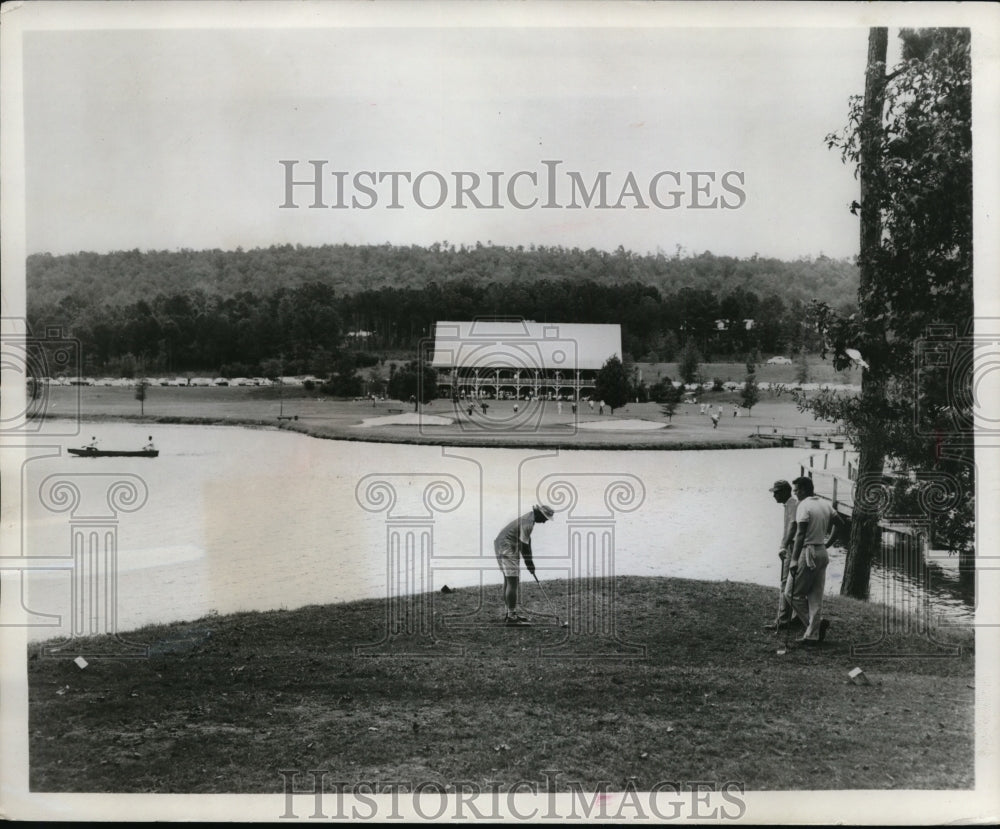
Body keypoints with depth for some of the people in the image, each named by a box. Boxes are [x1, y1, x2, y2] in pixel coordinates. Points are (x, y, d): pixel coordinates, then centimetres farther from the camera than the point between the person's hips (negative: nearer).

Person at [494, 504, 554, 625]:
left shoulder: (528, 519, 14)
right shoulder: (528, 523, -19)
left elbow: (527, 542, 20)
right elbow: (524, 545, -19)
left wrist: (530, 563, 20)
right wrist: (529, 564, -9)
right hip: (507, 550, -11)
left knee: (509, 582, 14)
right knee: (512, 582, -12)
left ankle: (511, 613, 21)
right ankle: (511, 616, -13)